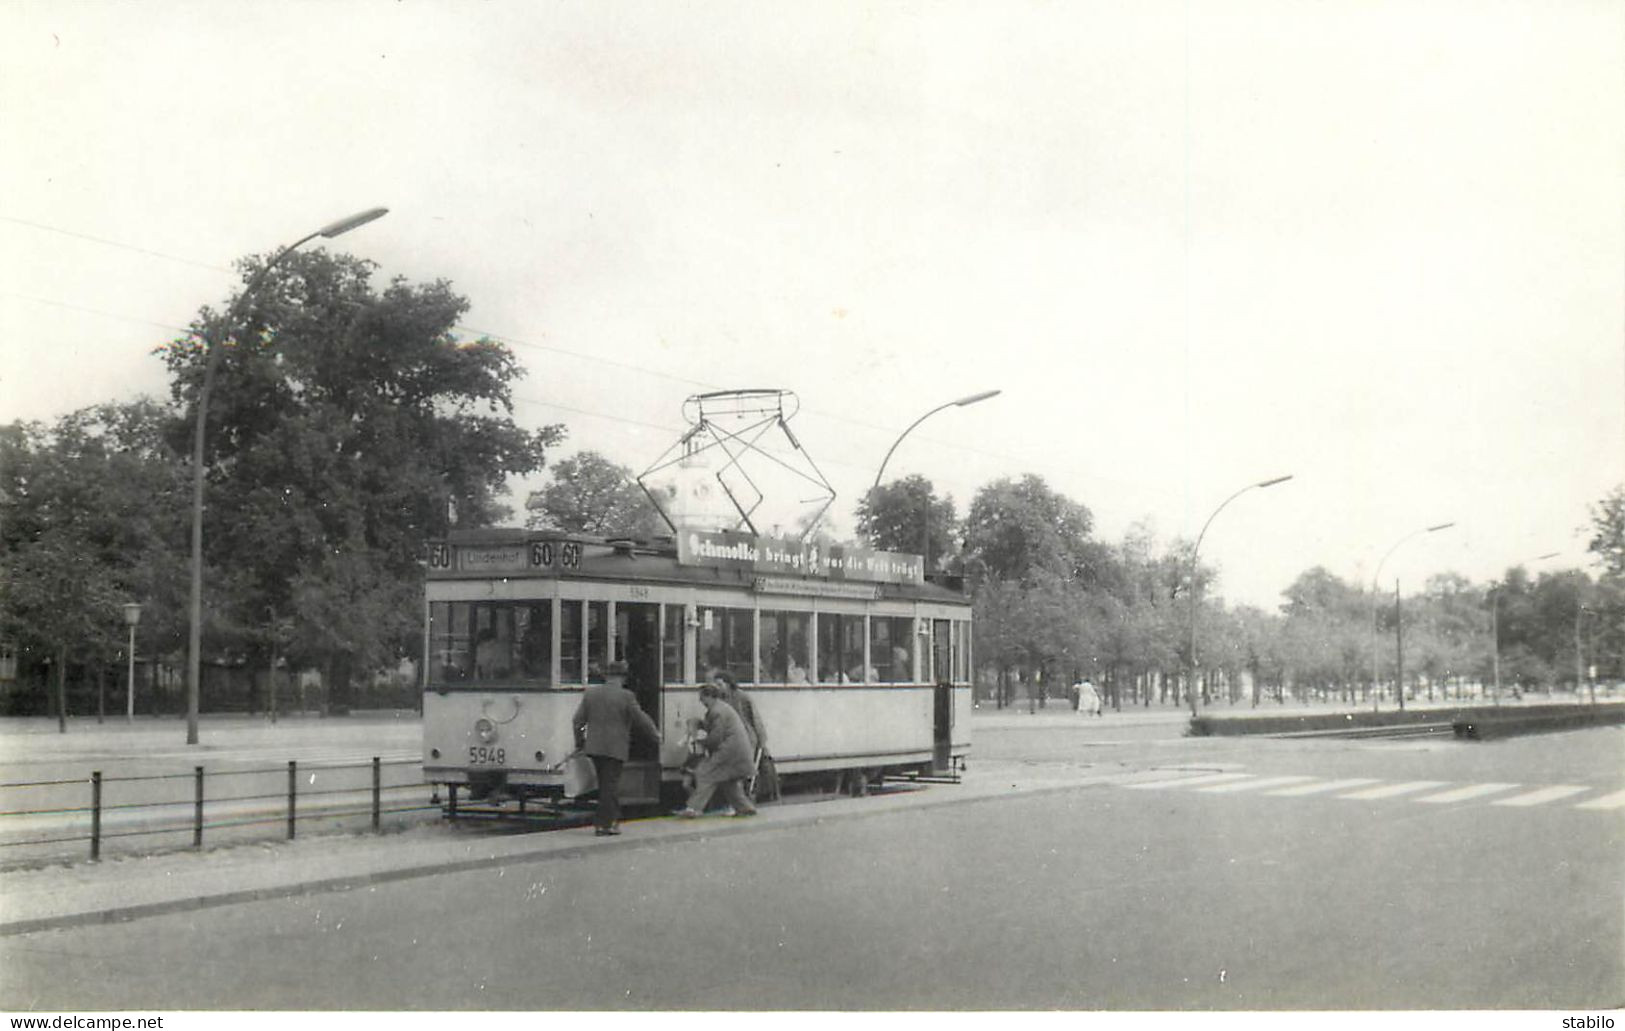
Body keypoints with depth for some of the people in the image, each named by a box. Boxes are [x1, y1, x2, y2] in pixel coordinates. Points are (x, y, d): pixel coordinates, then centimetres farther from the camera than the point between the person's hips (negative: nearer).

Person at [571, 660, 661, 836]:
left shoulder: (590, 693, 4)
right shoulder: (626, 696, -10)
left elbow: (578, 720, 7)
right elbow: (641, 720, -4)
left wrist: (579, 742, 19)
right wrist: (655, 735, 12)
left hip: (594, 747, 5)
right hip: (615, 748, -5)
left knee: (607, 784, 17)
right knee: (610, 785, 1)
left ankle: (613, 820, 23)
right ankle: (603, 824, 1)